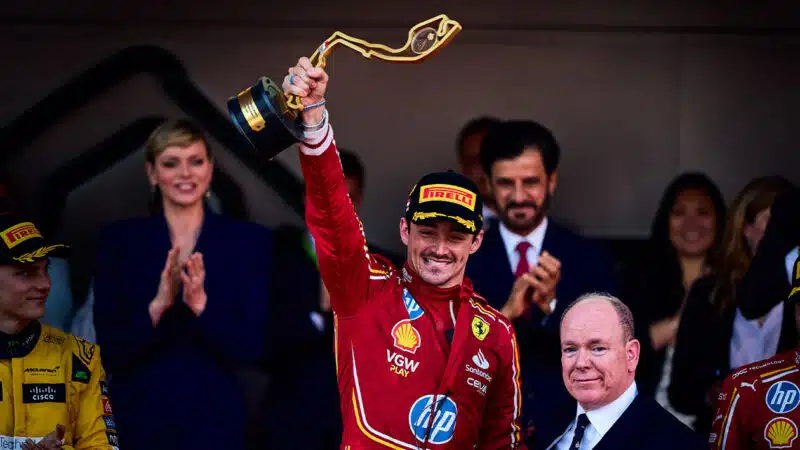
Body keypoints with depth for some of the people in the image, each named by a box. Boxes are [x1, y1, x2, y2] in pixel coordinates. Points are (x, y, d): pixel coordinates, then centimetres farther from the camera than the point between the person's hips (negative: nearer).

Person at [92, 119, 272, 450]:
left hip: (215, 423, 0)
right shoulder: (118, 240, -1)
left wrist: (200, 304, -22)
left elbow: (252, 349, -7)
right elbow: (108, 351, -6)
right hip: (137, 422, 0)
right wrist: (158, 304, -21)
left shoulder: (249, 240, -2)